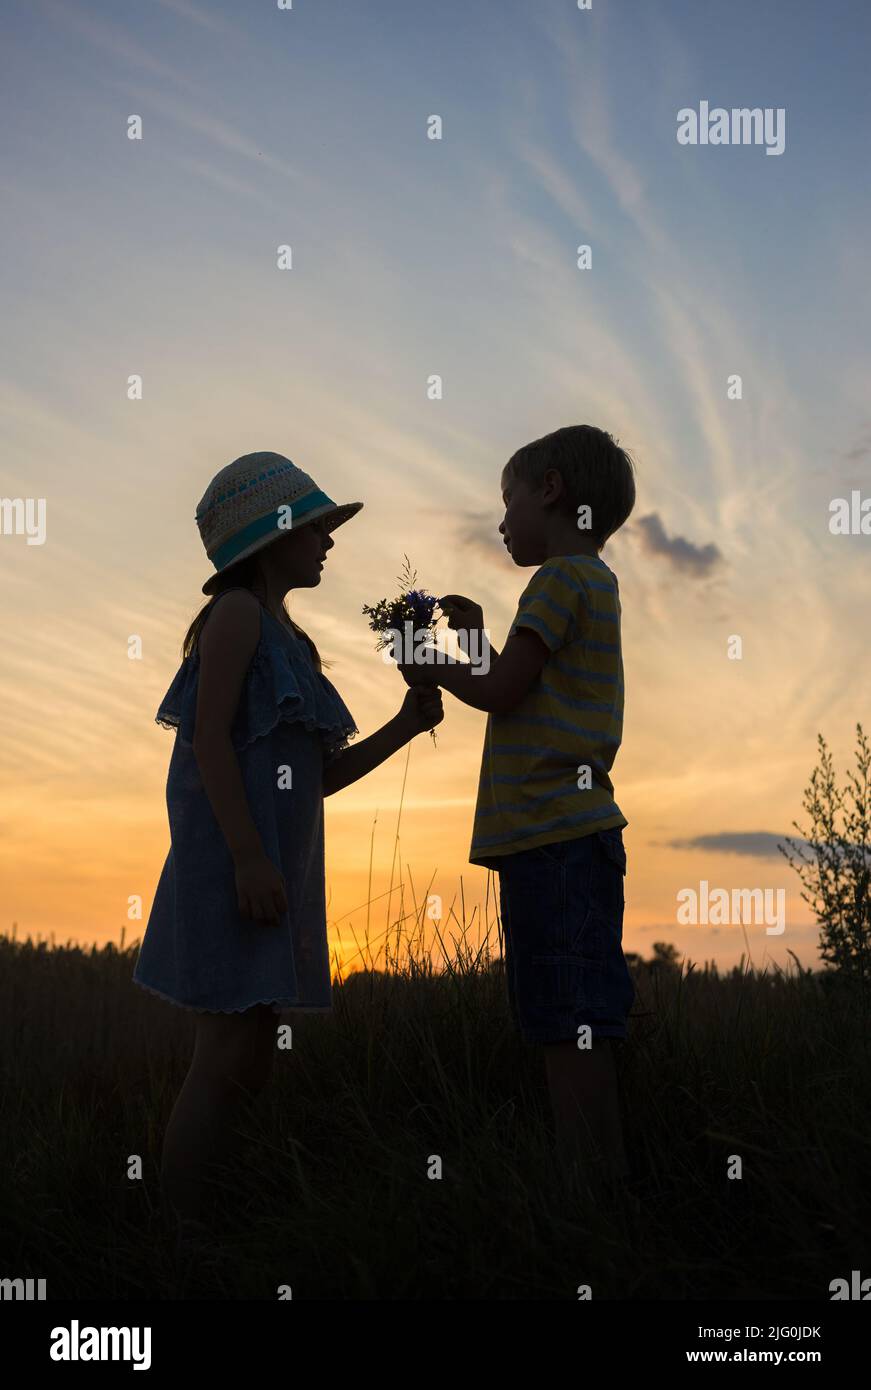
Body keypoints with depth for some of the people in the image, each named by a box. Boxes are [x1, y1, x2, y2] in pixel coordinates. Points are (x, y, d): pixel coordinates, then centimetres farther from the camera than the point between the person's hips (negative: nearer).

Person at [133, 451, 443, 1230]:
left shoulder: (289, 640, 22)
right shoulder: (236, 614, -4)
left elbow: (320, 777, 21)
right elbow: (210, 737, -15)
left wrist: (403, 728, 9)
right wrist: (248, 857, -22)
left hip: (274, 866, 9)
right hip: (234, 862, -9)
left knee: (248, 1063, 7)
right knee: (229, 1060, -13)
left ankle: (195, 1239, 11)